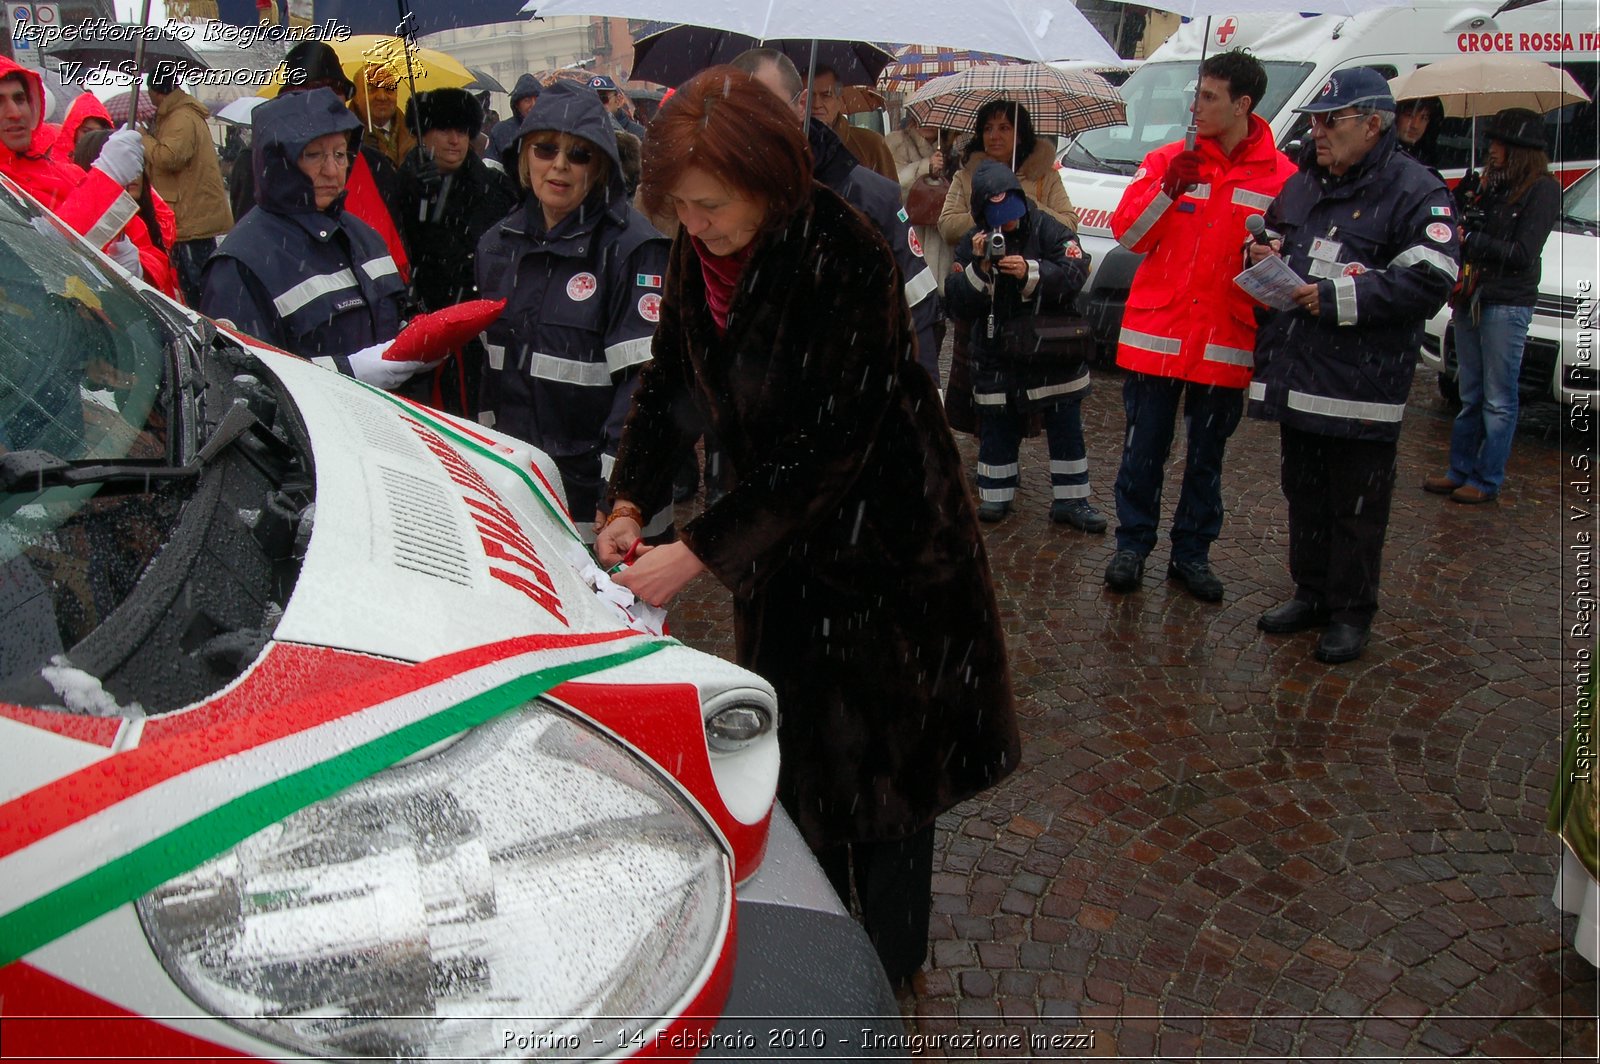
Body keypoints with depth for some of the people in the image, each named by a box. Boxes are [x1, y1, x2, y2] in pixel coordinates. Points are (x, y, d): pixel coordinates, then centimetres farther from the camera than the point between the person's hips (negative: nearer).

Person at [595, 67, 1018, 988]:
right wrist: (629, 506, -8)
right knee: (798, 732, 14)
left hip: (882, 533, -6)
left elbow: (824, 447, -28)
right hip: (784, 532, 7)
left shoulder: (843, 259, -27)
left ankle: (888, 965, 27)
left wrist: (698, 552, -26)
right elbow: (670, 388, 6)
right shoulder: (699, 255, -4)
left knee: (879, 744, 6)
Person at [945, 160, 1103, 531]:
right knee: (997, 428, 9)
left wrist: (1030, 272, -29)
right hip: (997, 355, 1)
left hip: (1053, 351, -1)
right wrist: (979, 268, -21)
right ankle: (995, 495, 23)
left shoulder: (1047, 230, -7)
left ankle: (1070, 500, 14)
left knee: (1066, 427, 5)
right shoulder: (972, 244, -1)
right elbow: (960, 306, -7)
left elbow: (1075, 272, -17)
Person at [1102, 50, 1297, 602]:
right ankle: (1132, 544, 22)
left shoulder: (1281, 177, -1)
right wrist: (1168, 190, -17)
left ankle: (1192, 552, 25)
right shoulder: (1167, 159, 2)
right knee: (1143, 449, 7)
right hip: (1155, 336, 0)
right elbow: (1127, 232, -4)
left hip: (1226, 344, 0)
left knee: (1206, 458, 12)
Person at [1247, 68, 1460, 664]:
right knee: (1304, 494, 17)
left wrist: (1338, 297, -22)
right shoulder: (1302, 184, 15)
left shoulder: (1416, 191, -8)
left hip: (1362, 386, -7)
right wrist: (1263, 256, 5)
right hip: (1294, 376, 7)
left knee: (1357, 507, 3)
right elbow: (1273, 242, 30)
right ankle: (1311, 594, 31)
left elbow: (1429, 281, -18)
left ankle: (1351, 613, 16)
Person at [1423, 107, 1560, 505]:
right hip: (1472, 300, 7)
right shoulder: (1492, 184, 15)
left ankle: (1487, 480, 6)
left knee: (1498, 399, 0)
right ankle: (1460, 471, 19)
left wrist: (1468, 239, -13)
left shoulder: (1542, 189, -7)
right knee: (1470, 395, 12)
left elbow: (1523, 254, -13)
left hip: (1507, 304, -7)